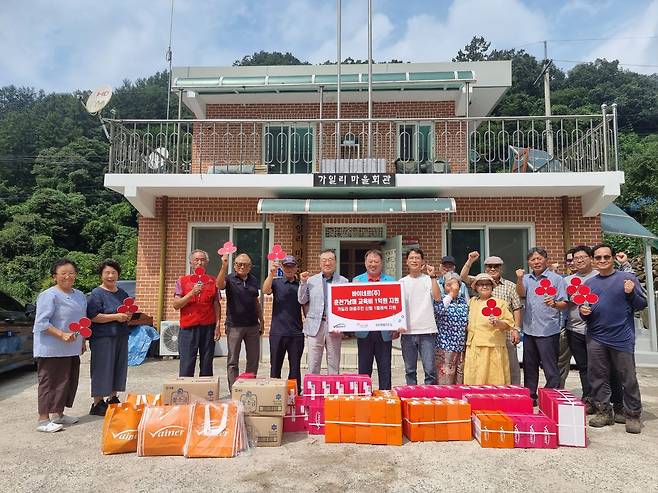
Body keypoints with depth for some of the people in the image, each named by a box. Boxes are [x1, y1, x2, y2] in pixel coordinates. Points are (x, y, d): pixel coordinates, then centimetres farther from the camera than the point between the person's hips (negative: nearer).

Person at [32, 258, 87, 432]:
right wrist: (62, 335, -25)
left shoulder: (80, 296, 13)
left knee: (69, 381, 13)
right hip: (52, 349, -8)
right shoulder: (49, 295, -12)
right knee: (49, 382, -3)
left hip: (72, 349, 8)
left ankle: (58, 414, 27)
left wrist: (83, 341, 19)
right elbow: (41, 323, -17)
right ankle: (43, 420, 4)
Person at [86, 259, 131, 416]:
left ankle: (113, 398, 26)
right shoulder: (96, 294, -8)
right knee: (102, 370, -2)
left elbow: (129, 311, 25)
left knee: (118, 368, 12)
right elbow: (93, 317, -16)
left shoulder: (122, 293, 14)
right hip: (103, 337, -7)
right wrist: (116, 317, -19)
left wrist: (128, 316, 1)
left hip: (121, 337, 7)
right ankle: (97, 404, 8)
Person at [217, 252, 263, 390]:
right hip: (234, 325, -4)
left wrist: (261, 321, 13)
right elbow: (219, 285, -27)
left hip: (253, 325, 4)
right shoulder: (230, 279, -4)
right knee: (233, 361, 4)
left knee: (253, 360, 10)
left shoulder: (254, 280, 10)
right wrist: (224, 267, -39)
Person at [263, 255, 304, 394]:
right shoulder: (276, 282, 5)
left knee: (295, 367, 7)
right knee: (275, 366, 6)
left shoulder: (301, 285, 9)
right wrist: (271, 273, -28)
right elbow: (265, 290, -15)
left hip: (296, 332, 1)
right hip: (277, 331, -1)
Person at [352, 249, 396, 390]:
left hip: (384, 332, 0)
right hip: (364, 331, 1)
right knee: (364, 367, 9)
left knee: (385, 368, 7)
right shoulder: (356, 280, 6)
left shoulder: (391, 281, 4)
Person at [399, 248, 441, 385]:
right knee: (410, 370, 10)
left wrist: (433, 276, -13)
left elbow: (437, 298, -11)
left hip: (427, 331, -2)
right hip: (407, 332, 2)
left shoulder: (429, 280, 4)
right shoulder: (402, 282, 11)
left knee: (430, 370, -3)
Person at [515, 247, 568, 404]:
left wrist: (554, 304, -26)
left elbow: (564, 303, -6)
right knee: (529, 366, 14)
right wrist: (519, 279, -25)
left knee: (550, 367, -2)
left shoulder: (556, 279, -2)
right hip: (529, 330, 5)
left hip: (548, 330, -4)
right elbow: (521, 294, -9)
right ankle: (529, 396, 26)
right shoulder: (526, 279, 9)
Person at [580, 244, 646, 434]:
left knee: (628, 379, 4)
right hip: (595, 339, 3)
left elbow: (642, 305, 1)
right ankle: (603, 412, 23)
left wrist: (631, 293, -17)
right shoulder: (589, 283, 10)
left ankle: (633, 416, 18)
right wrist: (584, 312, -6)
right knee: (598, 377, 10)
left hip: (622, 338, -3)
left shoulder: (628, 278, 0)